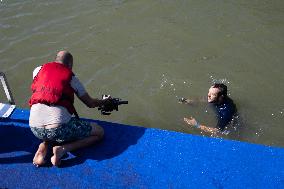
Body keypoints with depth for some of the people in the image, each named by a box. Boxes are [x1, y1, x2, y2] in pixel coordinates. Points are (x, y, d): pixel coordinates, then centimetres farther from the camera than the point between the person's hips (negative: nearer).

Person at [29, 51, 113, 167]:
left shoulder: (38, 70, 13)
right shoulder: (71, 77, 6)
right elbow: (90, 103, 14)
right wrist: (104, 102, 34)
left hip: (35, 129, 5)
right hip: (58, 129, -5)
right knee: (99, 132, 10)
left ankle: (43, 147, 9)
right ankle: (63, 149, -7)